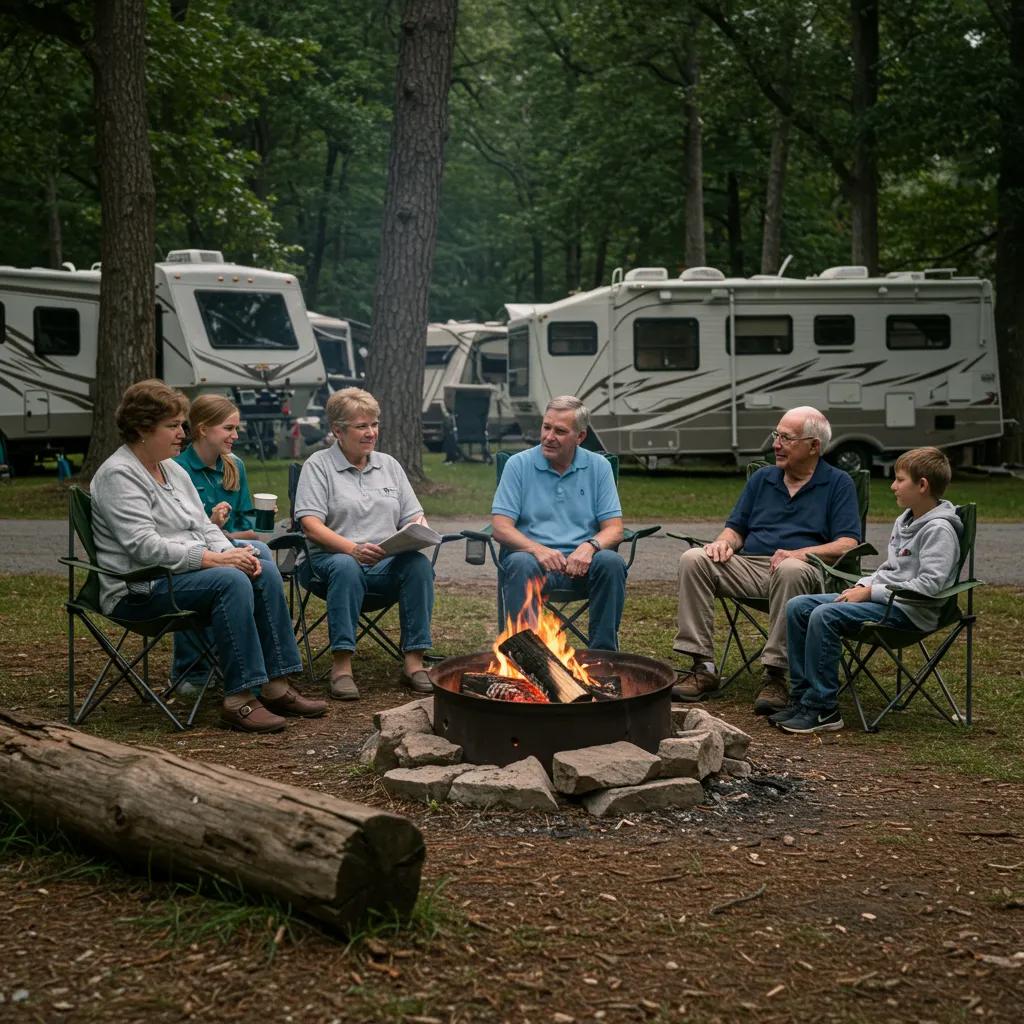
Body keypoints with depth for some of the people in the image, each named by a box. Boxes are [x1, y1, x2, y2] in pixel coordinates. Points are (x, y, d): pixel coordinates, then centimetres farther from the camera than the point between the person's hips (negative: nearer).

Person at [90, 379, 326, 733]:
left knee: (265, 571, -10)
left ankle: (275, 686, -11)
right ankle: (238, 700, -30)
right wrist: (216, 559, -23)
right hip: (139, 589, -9)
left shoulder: (173, 469, 16)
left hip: (182, 571, 9)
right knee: (231, 581, -30)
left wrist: (233, 553, -6)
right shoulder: (118, 476, -13)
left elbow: (204, 526, 16)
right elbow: (146, 547, -23)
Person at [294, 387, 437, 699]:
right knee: (346, 567, -38)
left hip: (388, 562, 4)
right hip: (333, 558, -3)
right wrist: (353, 549, -25)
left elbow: (414, 517, 17)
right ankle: (341, 666, -36)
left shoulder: (388, 465, 20)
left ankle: (413, 662, -28)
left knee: (420, 564, -28)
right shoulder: (318, 465, 4)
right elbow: (311, 525, -9)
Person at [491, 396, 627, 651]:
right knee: (520, 564, -35)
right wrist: (537, 549, -23)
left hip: (581, 562, 2)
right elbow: (500, 527, -3)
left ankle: (603, 654, -19)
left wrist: (590, 546, -20)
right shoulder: (519, 464, 4)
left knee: (611, 562, -29)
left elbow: (614, 529, 4)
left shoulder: (599, 467, 9)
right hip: (534, 557, -1)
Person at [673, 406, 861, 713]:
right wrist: (724, 542, -4)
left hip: (805, 569, -4)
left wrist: (801, 552, -21)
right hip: (749, 566, 5)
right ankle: (702, 667, -22)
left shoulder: (838, 483, 7)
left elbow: (847, 544, -4)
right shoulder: (762, 478, 21)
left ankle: (776, 675, -34)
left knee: (791, 570, -41)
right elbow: (736, 528, 22)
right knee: (693, 559, -21)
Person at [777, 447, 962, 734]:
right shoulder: (904, 521, 16)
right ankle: (803, 696, 1)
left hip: (908, 610, -10)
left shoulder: (939, 529, -14)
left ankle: (822, 709, -21)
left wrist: (871, 592, -18)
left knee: (824, 616, -29)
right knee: (797, 607, -2)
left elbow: (928, 584, -22)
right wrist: (863, 585, 4)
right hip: (881, 598, 10)